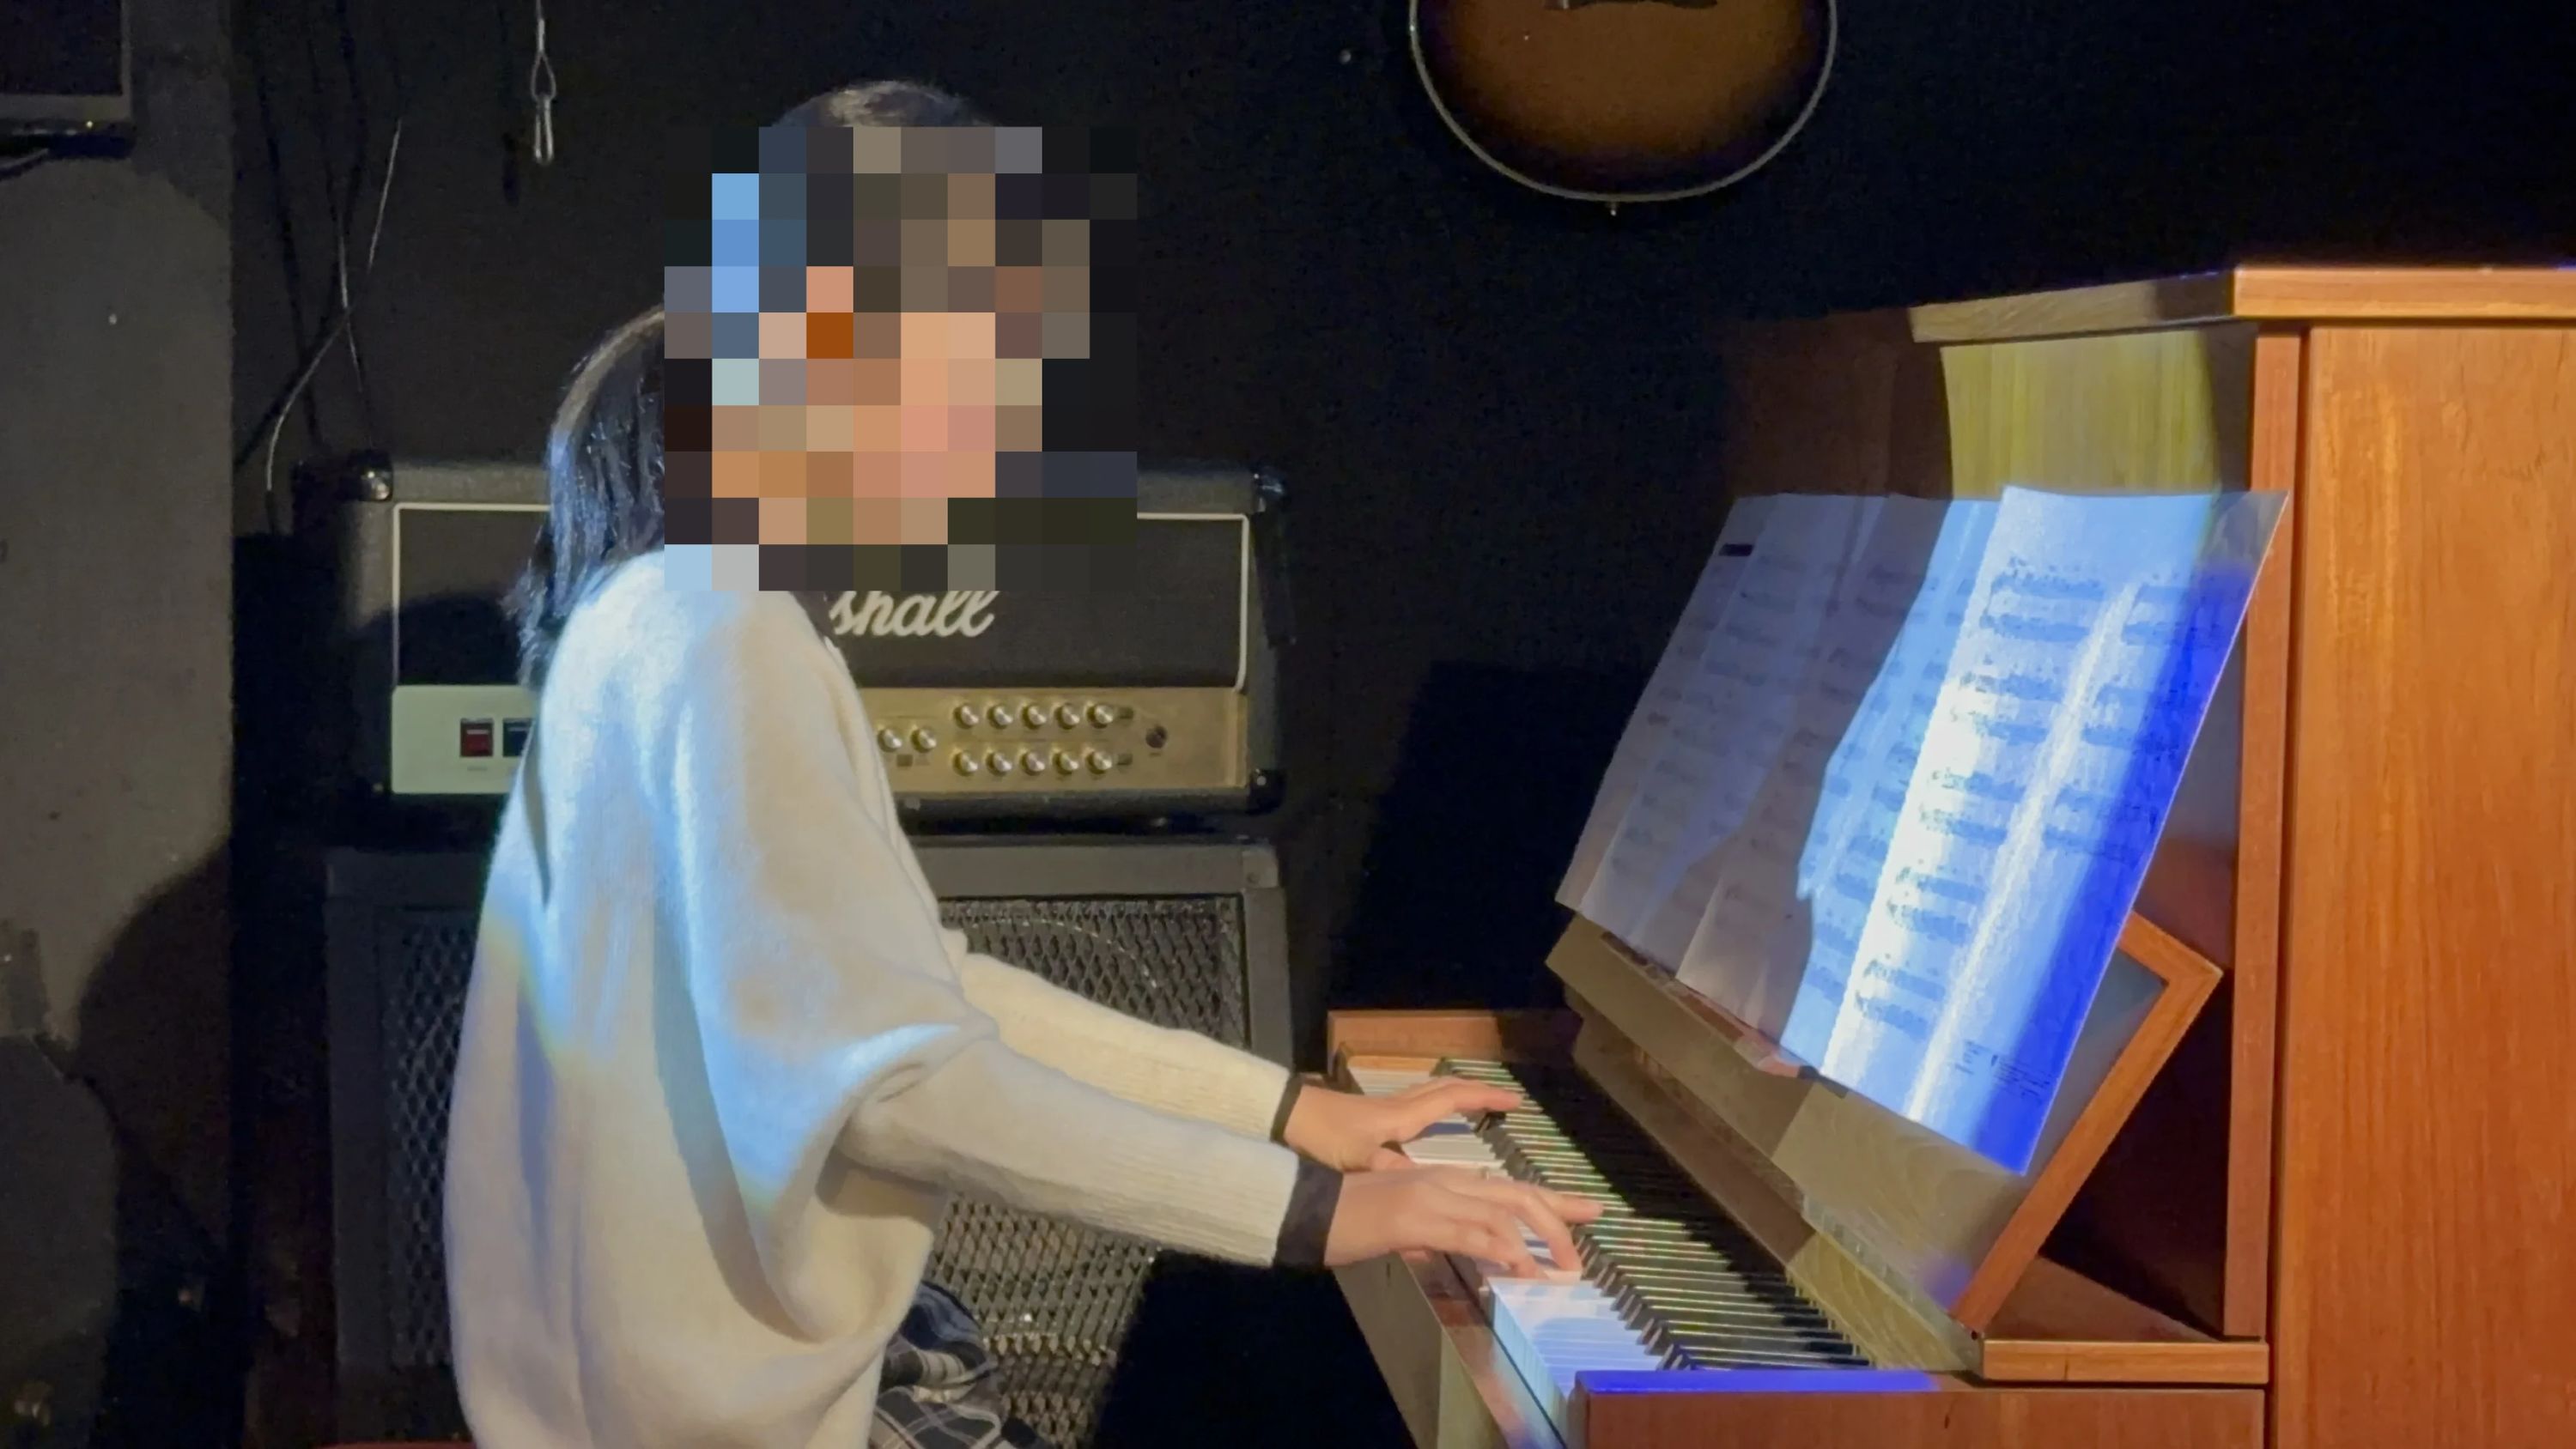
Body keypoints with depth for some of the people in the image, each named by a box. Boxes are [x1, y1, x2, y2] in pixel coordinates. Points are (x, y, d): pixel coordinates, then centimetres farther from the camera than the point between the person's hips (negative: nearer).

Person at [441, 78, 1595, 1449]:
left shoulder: (710, 606, 11)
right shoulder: (727, 633, -20)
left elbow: (913, 988, 13)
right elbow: (888, 1076, -26)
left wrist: (1288, 1105, 11)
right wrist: (1309, 1206, -23)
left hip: (752, 1337, 9)